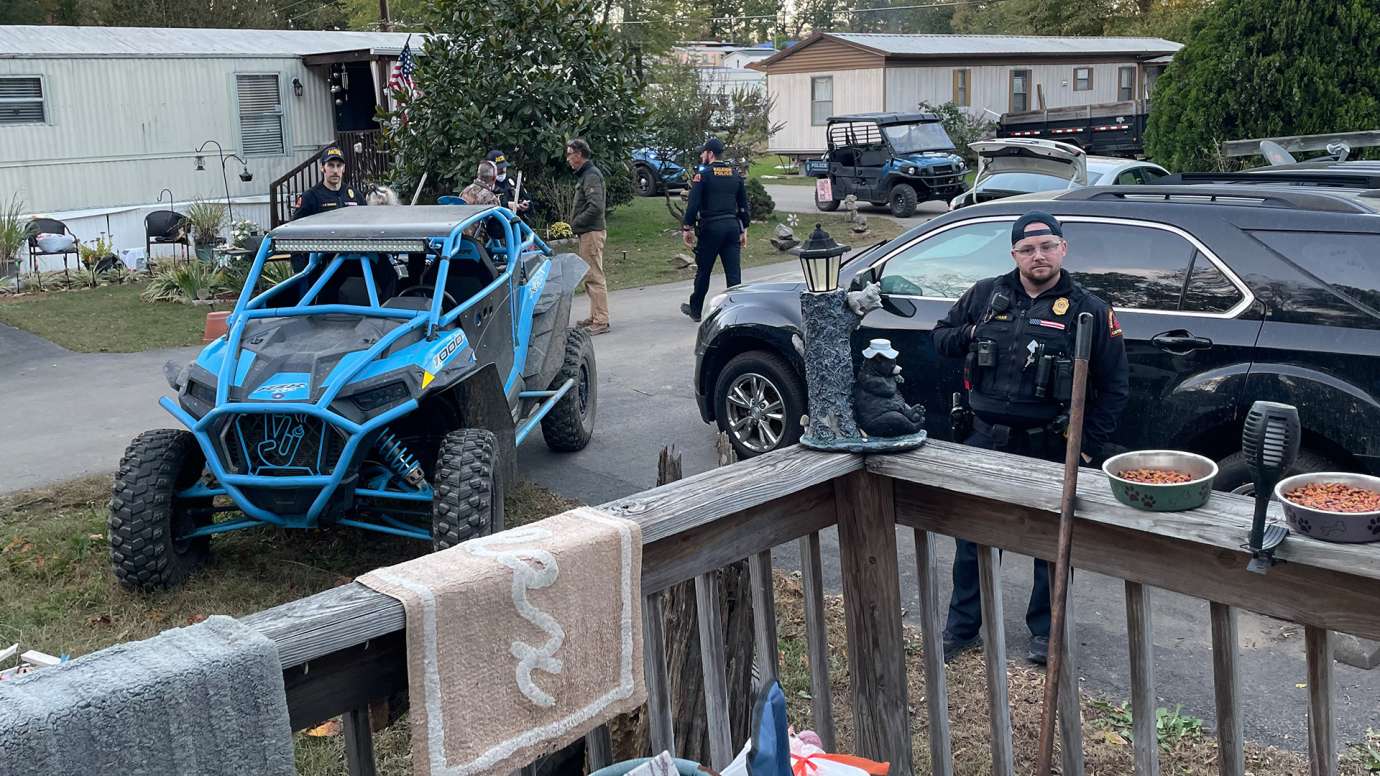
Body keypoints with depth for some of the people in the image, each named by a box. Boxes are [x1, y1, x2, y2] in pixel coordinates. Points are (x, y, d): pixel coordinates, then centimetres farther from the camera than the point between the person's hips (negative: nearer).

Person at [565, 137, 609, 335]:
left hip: (592, 232, -11)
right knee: (590, 276, 15)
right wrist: (576, 224, 10)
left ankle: (601, 321, -8)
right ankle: (595, 317, 23)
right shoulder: (586, 174, 17)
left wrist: (575, 223, -15)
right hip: (588, 232, 11)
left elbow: (596, 207, -25)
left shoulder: (591, 175, -14)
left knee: (594, 277, -9)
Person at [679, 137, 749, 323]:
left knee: (703, 271, 9)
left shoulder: (702, 174, -7)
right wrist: (744, 230, 17)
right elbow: (744, 205, 12)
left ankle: (695, 309, 23)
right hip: (733, 227, 4)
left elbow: (693, 203, -12)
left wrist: (687, 228, -6)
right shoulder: (735, 174, 10)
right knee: (733, 273, 2)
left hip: (710, 227, -4)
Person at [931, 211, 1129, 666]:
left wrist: (1089, 445, -8)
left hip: (1051, 450, -2)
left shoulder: (1088, 310, -4)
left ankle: (1045, 632, 27)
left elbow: (1114, 385, -2)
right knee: (972, 538, 11)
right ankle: (962, 628, 25)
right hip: (985, 441, 2)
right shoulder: (986, 296, 4)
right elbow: (940, 338, 14)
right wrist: (972, 335, -8)